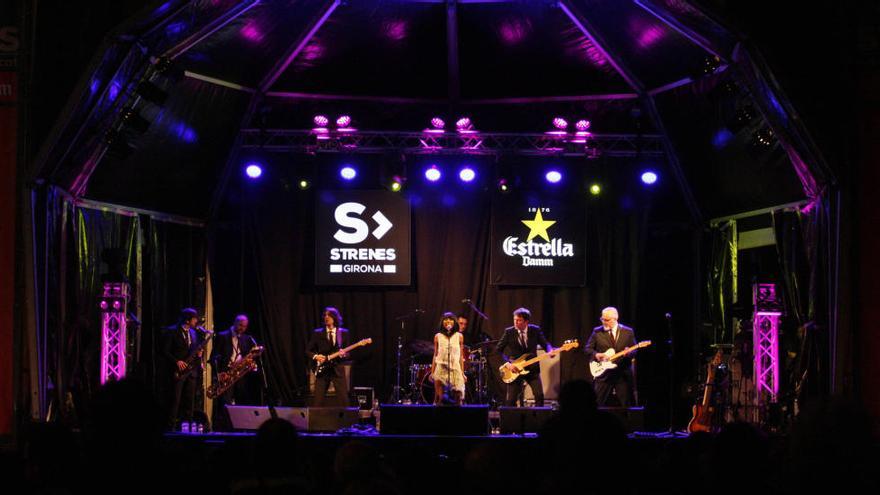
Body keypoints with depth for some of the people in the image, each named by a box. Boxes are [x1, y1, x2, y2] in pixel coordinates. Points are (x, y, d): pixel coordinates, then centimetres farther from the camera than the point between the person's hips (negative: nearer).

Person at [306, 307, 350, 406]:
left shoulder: (344, 333, 8)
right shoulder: (317, 333, 6)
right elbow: (308, 350, 9)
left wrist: (343, 354, -14)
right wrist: (315, 356, -10)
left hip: (338, 369, 0)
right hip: (322, 370, 0)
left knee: (343, 400, -6)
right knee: (318, 400, -4)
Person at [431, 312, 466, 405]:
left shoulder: (459, 336, 6)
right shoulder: (438, 336, 7)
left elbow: (461, 356, 8)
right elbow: (435, 355, 10)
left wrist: (462, 373, 4)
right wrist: (432, 372, 5)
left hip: (455, 370, 0)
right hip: (440, 370, 0)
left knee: (457, 399, -6)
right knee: (439, 399, -7)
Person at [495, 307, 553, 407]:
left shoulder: (535, 330, -1)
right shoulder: (509, 332, -5)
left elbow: (545, 344, 5)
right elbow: (498, 350, -3)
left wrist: (550, 351, -18)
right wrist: (508, 363, -15)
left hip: (532, 368, 1)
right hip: (515, 369, -1)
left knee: (539, 395, -10)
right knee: (511, 399, -3)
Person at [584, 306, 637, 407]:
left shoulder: (628, 332, 5)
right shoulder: (597, 331, 6)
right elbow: (587, 348, 6)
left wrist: (629, 353, -18)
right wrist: (596, 355, -12)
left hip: (623, 374, 0)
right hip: (603, 373, 0)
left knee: (626, 405, 0)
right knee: (598, 404, 0)